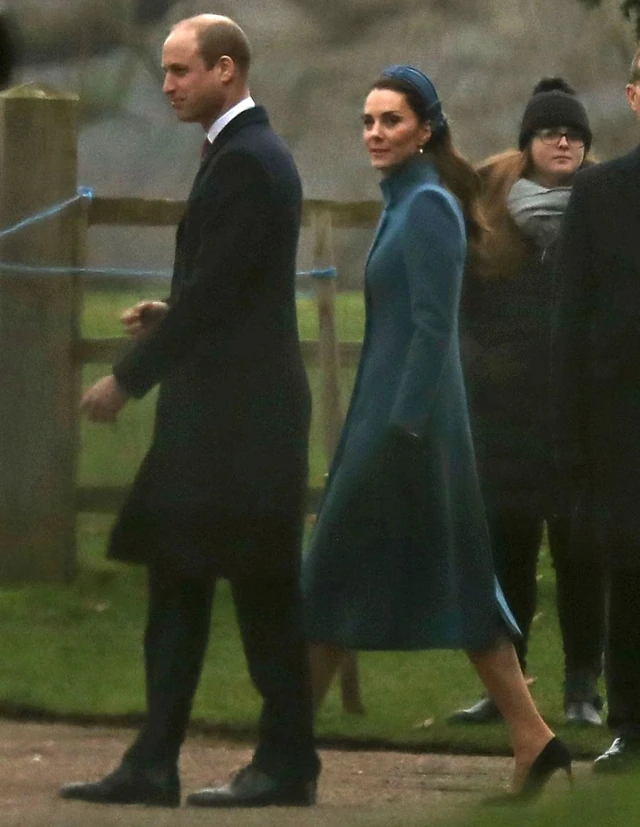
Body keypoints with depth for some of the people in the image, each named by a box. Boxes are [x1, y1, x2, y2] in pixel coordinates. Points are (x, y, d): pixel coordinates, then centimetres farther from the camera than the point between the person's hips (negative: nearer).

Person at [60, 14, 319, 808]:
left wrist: (128, 378, -14)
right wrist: (169, 318, 7)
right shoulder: (247, 152, 16)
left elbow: (215, 290, -19)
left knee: (261, 592, -3)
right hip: (216, 413, 10)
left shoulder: (245, 161, -15)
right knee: (175, 586, 8)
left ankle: (286, 763, 3)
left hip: (239, 413, -10)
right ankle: (152, 764, 9)